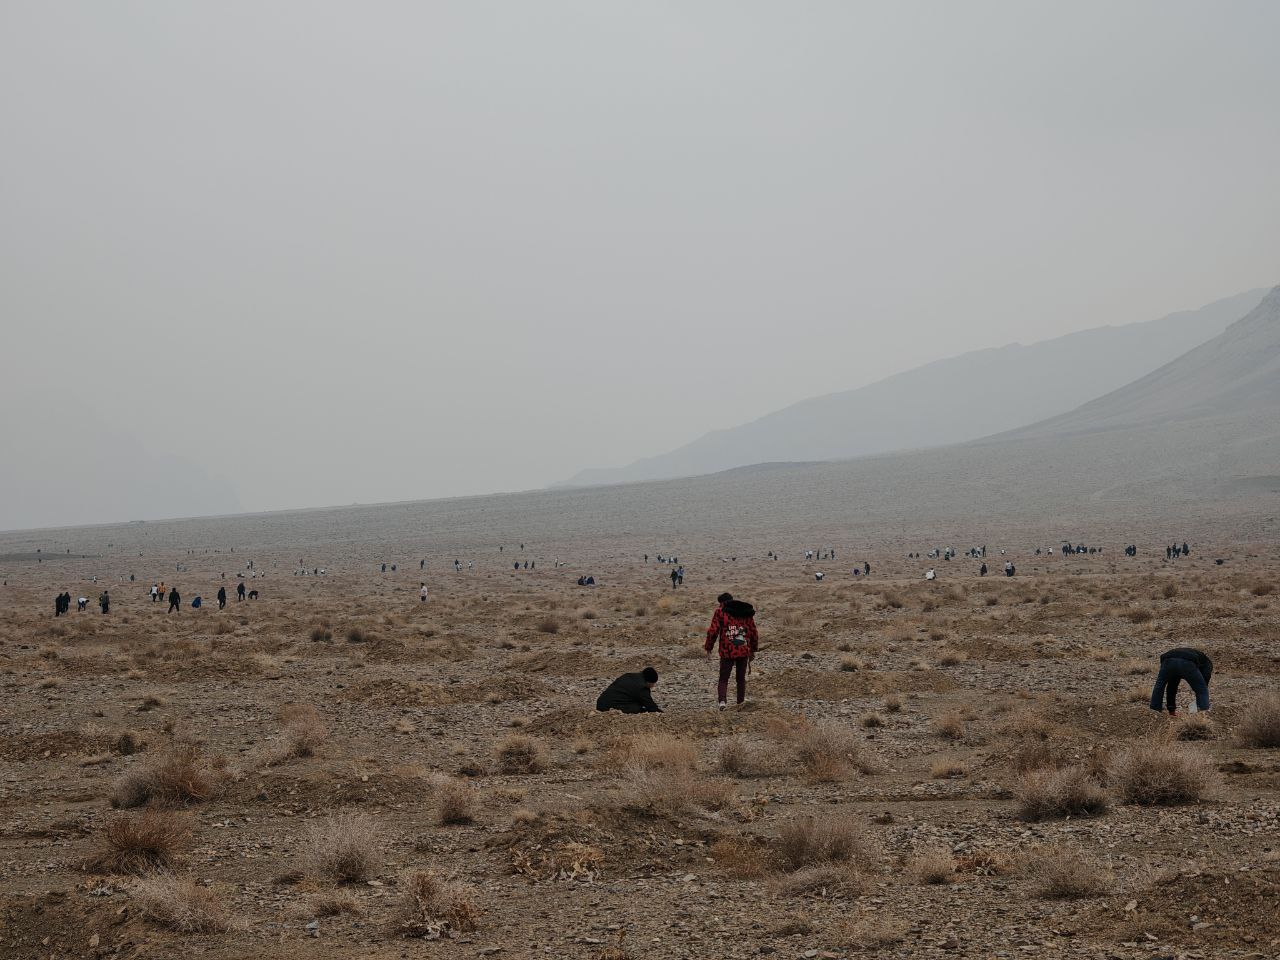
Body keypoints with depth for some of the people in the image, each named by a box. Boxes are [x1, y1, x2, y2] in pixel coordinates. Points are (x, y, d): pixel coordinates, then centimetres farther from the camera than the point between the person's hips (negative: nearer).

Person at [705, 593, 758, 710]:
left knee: (723, 679, 5)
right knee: (741, 678, 18)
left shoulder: (720, 612, -1)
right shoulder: (746, 614, 11)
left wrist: (708, 649, 1)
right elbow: (754, 633, 12)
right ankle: (741, 701, 24)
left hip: (727, 652, -3)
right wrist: (753, 650, 23)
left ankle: (722, 701, -14)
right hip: (744, 652, 3)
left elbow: (713, 632, -8)